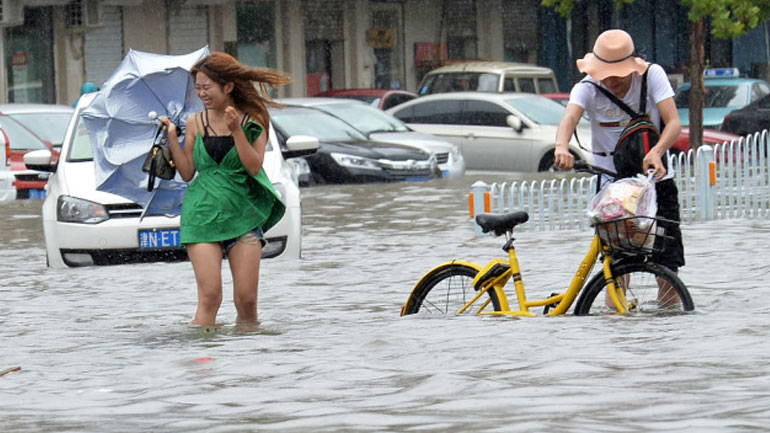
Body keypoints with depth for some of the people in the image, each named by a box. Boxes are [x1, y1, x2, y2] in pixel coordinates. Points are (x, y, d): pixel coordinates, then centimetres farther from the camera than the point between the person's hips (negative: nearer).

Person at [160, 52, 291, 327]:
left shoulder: (253, 121, 4)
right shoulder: (195, 123, 9)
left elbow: (254, 167, -6)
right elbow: (187, 173, 8)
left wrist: (236, 130, -14)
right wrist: (172, 138, -1)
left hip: (243, 213, 0)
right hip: (203, 212, 0)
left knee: (246, 300, -4)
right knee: (210, 296, -13)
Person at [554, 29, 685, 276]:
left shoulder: (652, 75, -11)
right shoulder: (587, 89, -11)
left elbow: (673, 122, -20)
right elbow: (570, 117, -30)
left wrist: (656, 151, -41)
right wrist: (561, 147, -54)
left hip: (655, 179, 0)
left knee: (667, 265, -4)